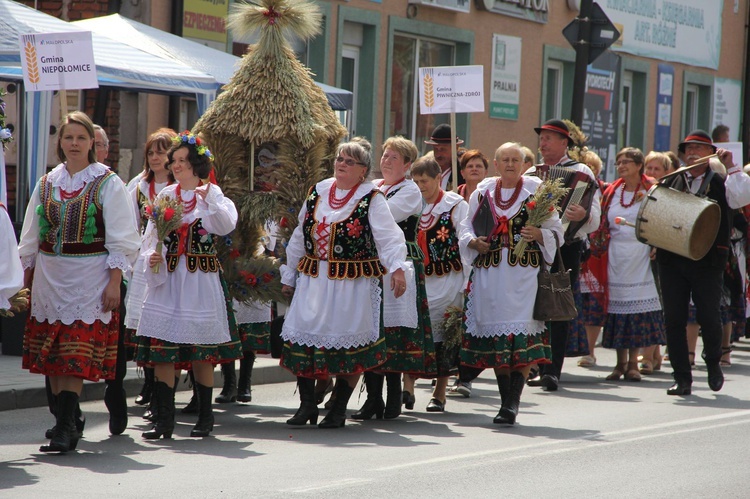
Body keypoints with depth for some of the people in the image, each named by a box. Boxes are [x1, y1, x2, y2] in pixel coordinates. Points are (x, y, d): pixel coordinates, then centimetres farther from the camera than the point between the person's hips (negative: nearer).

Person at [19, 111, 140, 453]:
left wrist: (114, 282, -11)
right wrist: (27, 279, 14)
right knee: (50, 356, 4)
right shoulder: (47, 183, 11)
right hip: (49, 277, 5)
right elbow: (30, 237, 17)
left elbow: (121, 240, -4)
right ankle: (67, 421, 14)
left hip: (88, 278, -5)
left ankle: (65, 428, -13)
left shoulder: (108, 184, -2)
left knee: (76, 356, -11)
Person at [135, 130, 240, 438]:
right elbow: (150, 235, 10)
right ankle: (164, 421, -3)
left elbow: (227, 225, -16)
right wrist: (151, 257, -8)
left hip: (201, 279, -3)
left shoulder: (212, 195, 2)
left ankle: (205, 417, 15)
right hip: (166, 277, 3)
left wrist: (209, 199, -27)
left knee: (201, 352, 3)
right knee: (161, 350, -5)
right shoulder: (165, 195, 11)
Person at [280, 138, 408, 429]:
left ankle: (339, 410, 11)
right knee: (301, 337, 0)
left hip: (354, 283, -5)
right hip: (313, 281, 5)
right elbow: (299, 238, 19)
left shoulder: (372, 200, -4)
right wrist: (289, 276, 20)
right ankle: (307, 405, 12)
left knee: (349, 345, -1)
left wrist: (397, 268, -32)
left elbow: (389, 237, -15)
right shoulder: (317, 193, 12)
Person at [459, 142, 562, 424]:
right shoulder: (483, 191, 13)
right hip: (489, 272, 3)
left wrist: (540, 234, -14)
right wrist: (473, 242, -3)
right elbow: (466, 226, 17)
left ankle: (512, 402, -13)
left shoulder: (536, 191, 6)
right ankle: (506, 400, 11)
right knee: (495, 338, 3)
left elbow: (556, 229, 6)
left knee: (521, 337, -12)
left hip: (524, 273, -3)